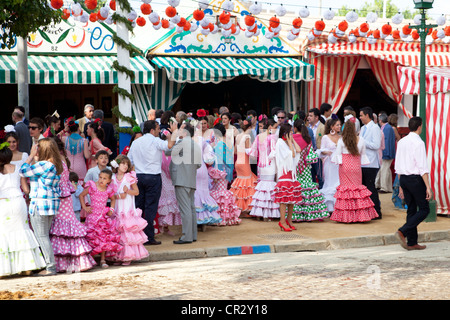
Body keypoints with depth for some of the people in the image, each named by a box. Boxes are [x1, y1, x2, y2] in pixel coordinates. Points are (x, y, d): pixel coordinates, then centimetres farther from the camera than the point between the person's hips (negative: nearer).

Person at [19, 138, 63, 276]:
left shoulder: (43, 165, -18)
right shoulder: (55, 164, 10)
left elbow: (23, 171, -11)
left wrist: (31, 155, -4)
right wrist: (35, 159, 17)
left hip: (40, 203, -9)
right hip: (52, 203, 9)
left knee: (42, 236, -3)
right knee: (45, 236, 15)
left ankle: (51, 267, -2)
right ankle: (50, 264, 16)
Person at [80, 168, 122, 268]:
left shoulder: (109, 190, 4)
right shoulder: (92, 187, -5)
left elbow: (113, 199, 23)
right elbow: (81, 195, 5)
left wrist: (112, 209, 8)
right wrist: (84, 207, -2)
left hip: (104, 216, 3)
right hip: (93, 215, -3)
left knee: (104, 238, -1)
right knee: (93, 238, -5)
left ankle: (103, 260, 6)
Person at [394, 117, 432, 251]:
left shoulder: (401, 142, 10)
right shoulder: (418, 143, -13)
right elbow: (423, 167, -17)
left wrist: (401, 186, 20)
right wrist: (428, 187, -15)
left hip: (403, 178, 8)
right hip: (415, 179, -8)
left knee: (411, 209, 11)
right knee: (424, 209, 1)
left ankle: (412, 242, 11)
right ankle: (402, 232, -13)